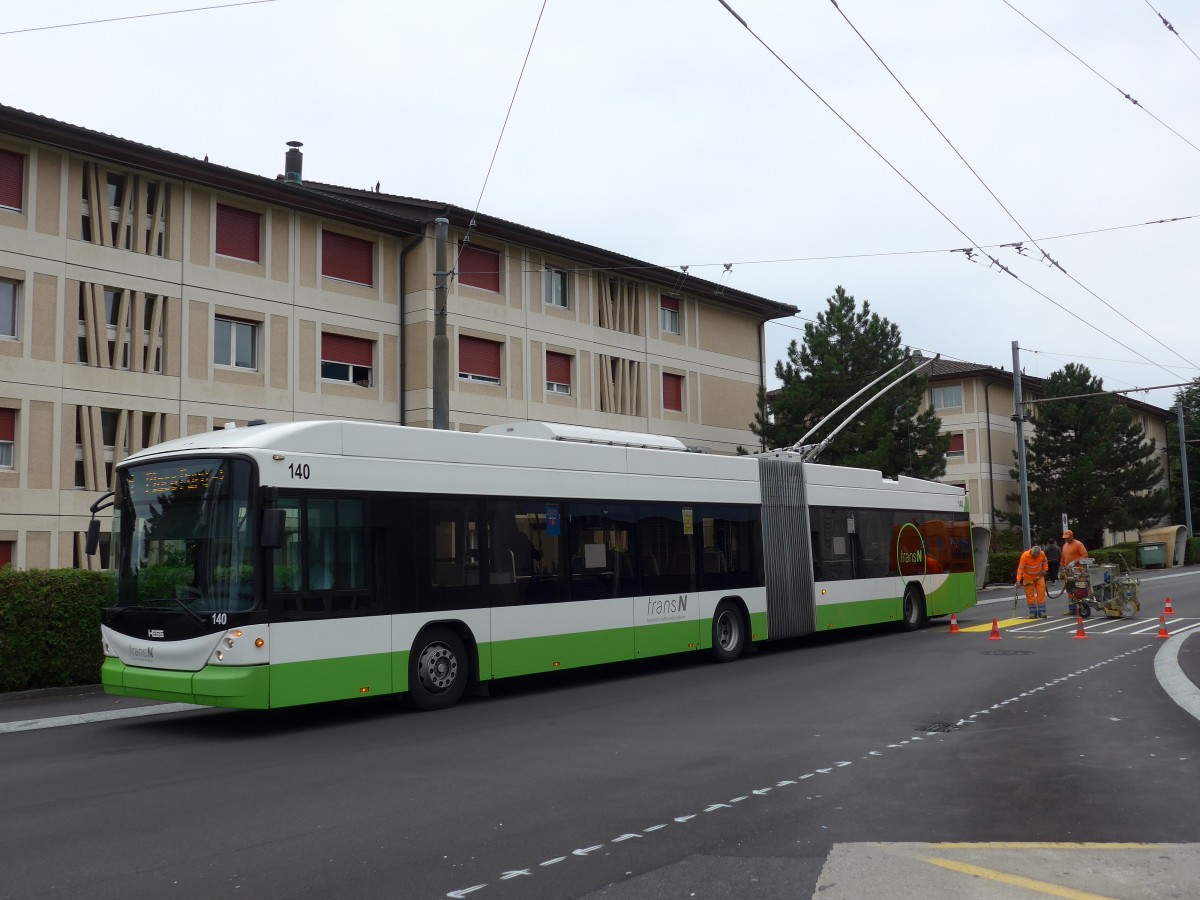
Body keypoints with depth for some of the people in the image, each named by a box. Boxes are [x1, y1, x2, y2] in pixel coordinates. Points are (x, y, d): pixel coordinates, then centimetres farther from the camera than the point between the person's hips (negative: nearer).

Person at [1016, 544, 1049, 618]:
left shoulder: (1042, 554, -14)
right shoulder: (1025, 556, -25)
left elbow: (1044, 562, 9)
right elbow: (1020, 568, -24)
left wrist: (1044, 570, -4)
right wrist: (1018, 580, -28)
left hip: (1039, 576, 2)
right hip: (1028, 578, -2)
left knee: (1041, 593, -4)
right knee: (1030, 595, -2)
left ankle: (1042, 611, 2)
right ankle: (1033, 612, 6)